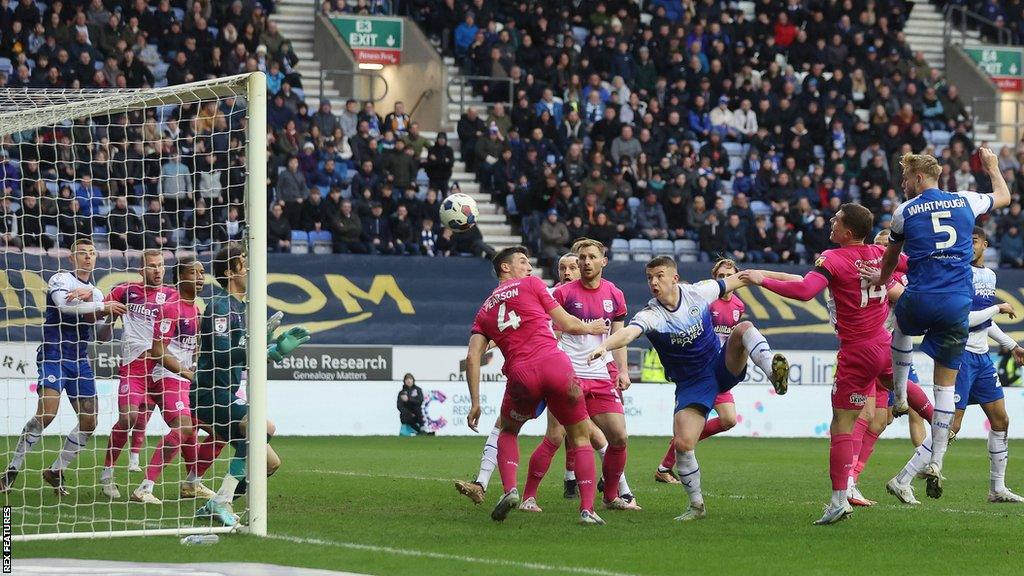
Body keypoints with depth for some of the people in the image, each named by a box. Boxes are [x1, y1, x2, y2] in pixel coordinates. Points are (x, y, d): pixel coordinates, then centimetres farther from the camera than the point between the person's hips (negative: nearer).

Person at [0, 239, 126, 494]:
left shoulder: (96, 293, 18)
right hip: (53, 355, -7)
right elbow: (63, 304, -24)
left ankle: (55, 471, 14)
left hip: (80, 361, 7)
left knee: (89, 421, 0)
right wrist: (103, 306, -21)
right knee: (46, 413, -22)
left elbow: (101, 336, 19)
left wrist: (110, 318, -3)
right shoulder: (61, 279, -2)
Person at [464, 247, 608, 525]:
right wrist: (590, 328, 36)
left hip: (520, 374, 3)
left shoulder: (485, 310, 24)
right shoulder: (531, 284, 15)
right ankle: (587, 509, 0)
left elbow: (472, 356, 13)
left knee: (508, 432, 29)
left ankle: (510, 490, 4)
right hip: (554, 363, -3)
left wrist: (475, 402, 14)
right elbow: (566, 324, 16)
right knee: (580, 436, 11)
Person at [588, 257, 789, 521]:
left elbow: (732, 281, 12)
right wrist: (605, 346, -59)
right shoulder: (651, 315, -17)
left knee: (743, 329, -24)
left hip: (722, 367, 1)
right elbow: (628, 333, -39)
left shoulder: (698, 293, -7)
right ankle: (697, 505, 7)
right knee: (682, 444, -14)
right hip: (691, 386, -1)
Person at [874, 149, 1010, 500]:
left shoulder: (904, 212, 3)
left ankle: (900, 398, 35)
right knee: (946, 383, 6)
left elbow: (891, 258, 21)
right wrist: (992, 167, 48)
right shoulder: (965, 202, 7)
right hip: (957, 306, 1)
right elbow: (1003, 196, 29)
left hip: (920, 300, -1)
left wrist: (881, 280, 42)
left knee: (901, 332, 37)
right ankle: (936, 464, -1)